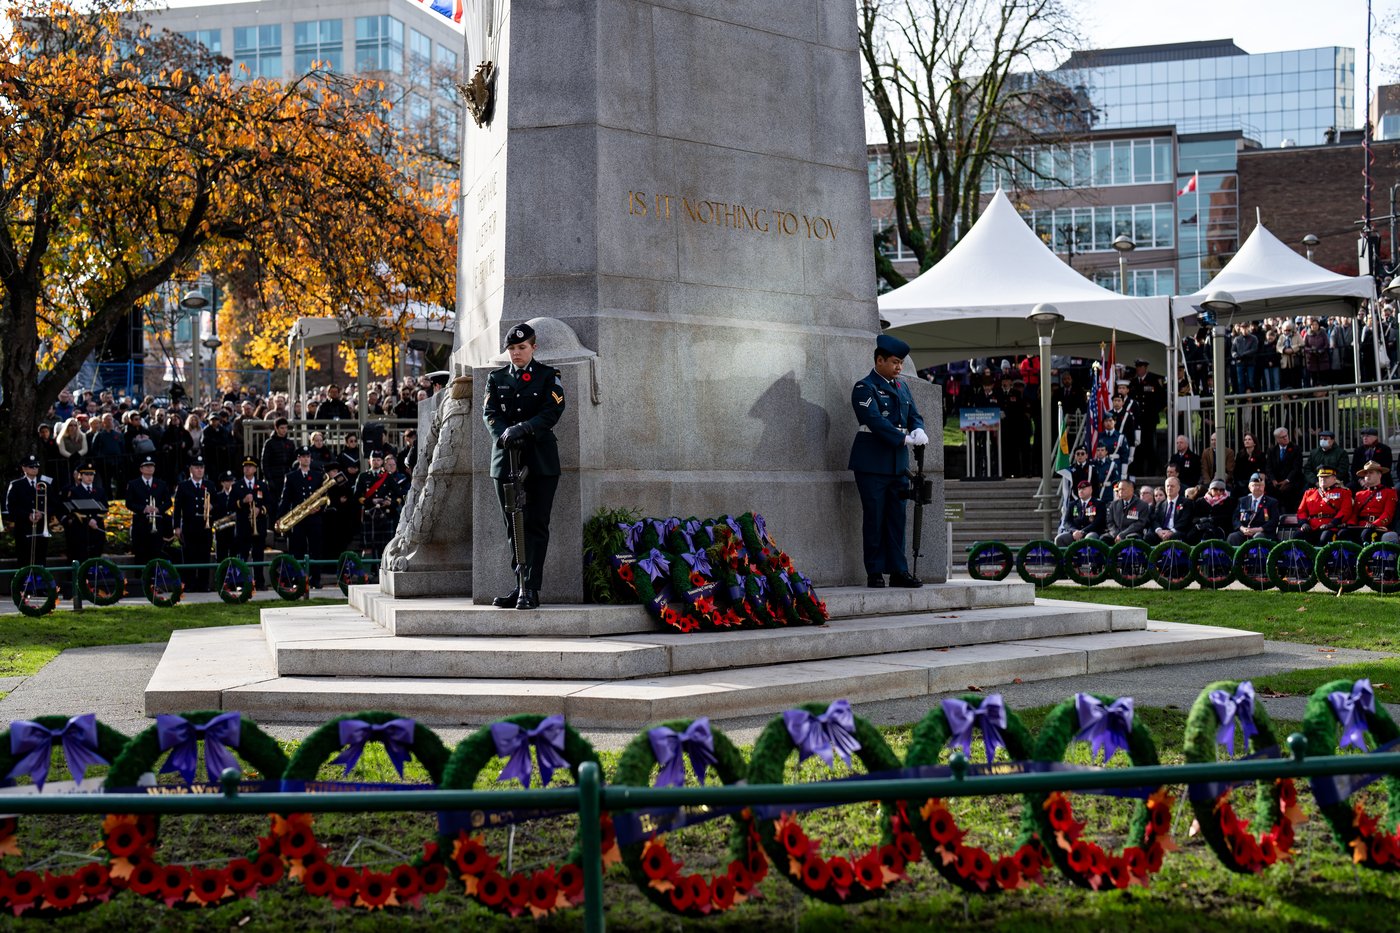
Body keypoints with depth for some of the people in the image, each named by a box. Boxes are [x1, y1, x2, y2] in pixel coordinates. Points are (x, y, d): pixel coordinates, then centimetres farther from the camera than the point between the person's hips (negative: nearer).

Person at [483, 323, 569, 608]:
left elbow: (553, 411, -9)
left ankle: (531, 590, -8)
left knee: (536, 525, -6)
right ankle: (520, 585, 12)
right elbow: (490, 412, 2)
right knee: (513, 526, 6)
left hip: (540, 460, -3)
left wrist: (523, 429, -23)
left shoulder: (549, 376, 4)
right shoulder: (496, 378, 13)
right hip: (505, 459, 3)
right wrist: (503, 434, -19)